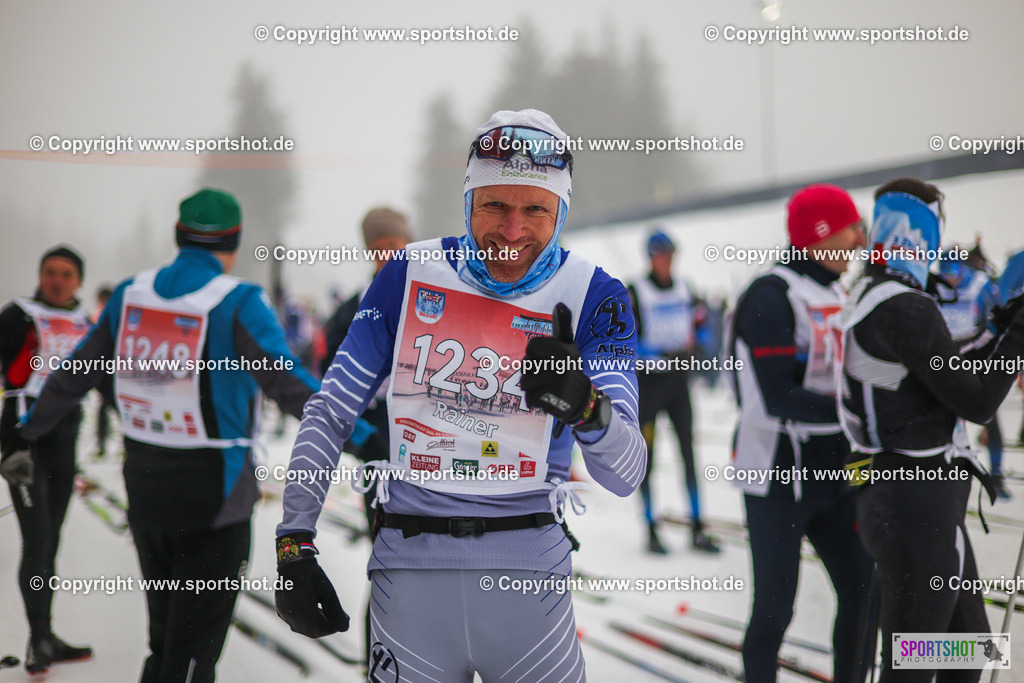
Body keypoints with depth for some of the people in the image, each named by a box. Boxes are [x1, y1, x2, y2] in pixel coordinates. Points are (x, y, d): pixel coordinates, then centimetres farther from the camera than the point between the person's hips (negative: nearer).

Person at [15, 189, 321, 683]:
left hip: (144, 487, 5)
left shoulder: (129, 294, 3)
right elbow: (285, 381, -24)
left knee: (164, 635, 22)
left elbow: (76, 374, 13)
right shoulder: (238, 303, -13)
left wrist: (30, 425, 27)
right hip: (213, 490, -5)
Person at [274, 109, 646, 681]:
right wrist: (294, 547, -1)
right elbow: (330, 413, 6)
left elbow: (626, 476, -11)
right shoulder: (410, 274, 0)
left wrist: (586, 408, -33)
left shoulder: (594, 297, -4)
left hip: (530, 567, 0)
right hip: (410, 561, 1)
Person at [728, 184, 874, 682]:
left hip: (832, 473, 8)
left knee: (861, 592, 11)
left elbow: (838, 376, 12)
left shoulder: (832, 294, 11)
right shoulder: (771, 297, -16)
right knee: (774, 611, 0)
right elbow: (779, 400, -23)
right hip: (779, 479, -8)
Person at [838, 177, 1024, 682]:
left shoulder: (867, 297, 11)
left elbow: (948, 374, 15)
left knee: (968, 640, 21)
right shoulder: (907, 307, -20)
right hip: (918, 501, -10)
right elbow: (977, 403, -16)